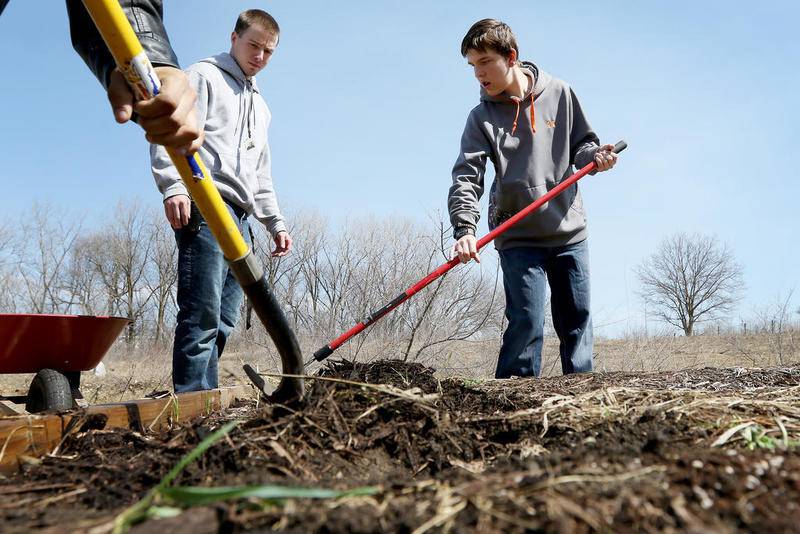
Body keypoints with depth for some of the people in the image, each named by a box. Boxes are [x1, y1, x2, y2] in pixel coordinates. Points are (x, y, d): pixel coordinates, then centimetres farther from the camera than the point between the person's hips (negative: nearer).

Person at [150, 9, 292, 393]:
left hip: (239, 219, 8)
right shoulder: (204, 77, 8)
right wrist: (174, 186, -23)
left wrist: (275, 222, 26)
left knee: (224, 320, 2)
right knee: (202, 315, -16)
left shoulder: (259, 106, 32)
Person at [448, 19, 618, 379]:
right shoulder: (481, 117, -4)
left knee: (577, 321, 9)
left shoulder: (559, 93, 3)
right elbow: (466, 178, -15)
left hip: (570, 232, 3)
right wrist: (465, 229, -31)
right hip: (518, 238, -2)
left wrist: (595, 155, -11)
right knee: (526, 322, -10)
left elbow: (581, 142, 13)